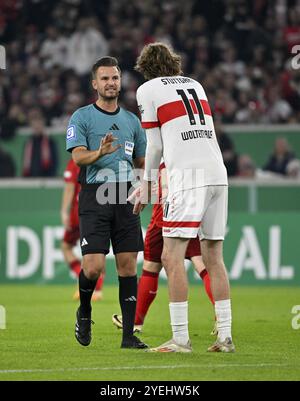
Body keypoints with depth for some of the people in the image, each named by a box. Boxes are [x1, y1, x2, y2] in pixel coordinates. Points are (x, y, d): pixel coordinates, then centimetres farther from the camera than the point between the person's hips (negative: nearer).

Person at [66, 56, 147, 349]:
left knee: (128, 266, -1)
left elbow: (142, 161, 26)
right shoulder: (82, 117, 3)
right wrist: (100, 152, -29)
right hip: (94, 196, -4)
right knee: (93, 266, -13)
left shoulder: (131, 120, 18)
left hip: (125, 198, 4)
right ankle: (84, 313, 17)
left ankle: (128, 334, 2)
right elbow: (78, 157, -11)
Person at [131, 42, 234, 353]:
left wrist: (147, 187, 18)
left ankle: (180, 339, -14)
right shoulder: (195, 85, 23)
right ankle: (225, 336, 6)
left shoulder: (147, 89, 7)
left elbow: (155, 146, 6)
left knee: (172, 257, -6)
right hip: (218, 172, 6)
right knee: (214, 258, 10)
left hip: (188, 176, -6)